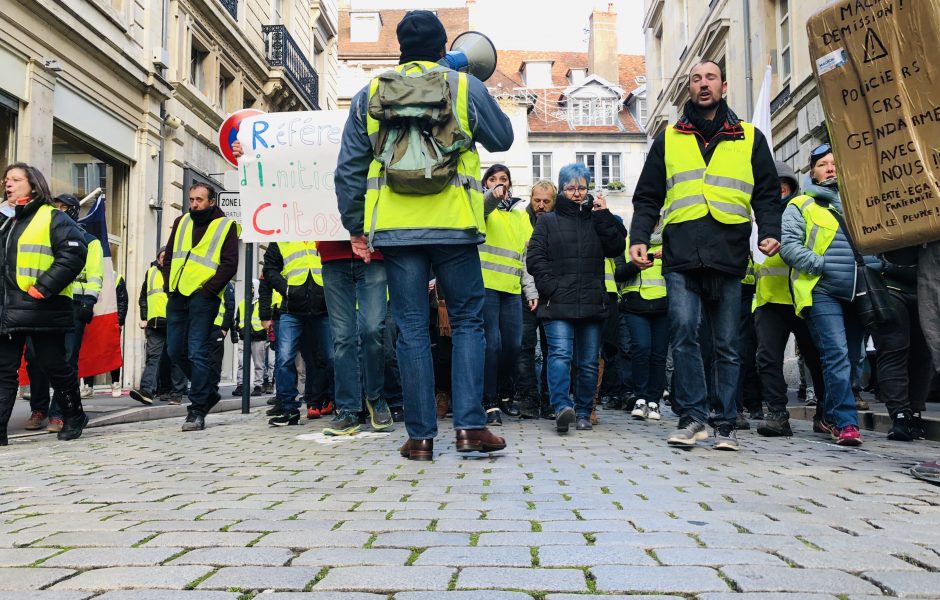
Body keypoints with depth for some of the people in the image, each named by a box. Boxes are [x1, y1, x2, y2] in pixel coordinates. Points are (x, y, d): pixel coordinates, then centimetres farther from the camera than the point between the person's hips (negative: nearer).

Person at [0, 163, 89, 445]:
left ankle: (74, 415, 23)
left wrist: (43, 287, -19)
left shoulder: (52, 218, -2)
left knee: (54, 365, 3)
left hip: (41, 308, -6)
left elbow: (74, 253, -15)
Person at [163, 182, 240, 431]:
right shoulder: (181, 223, 17)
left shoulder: (226, 226, 1)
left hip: (203, 297, -6)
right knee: (175, 350, 9)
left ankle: (197, 411, -2)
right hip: (177, 296, 7)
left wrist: (208, 289, -14)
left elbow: (230, 264, -7)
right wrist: (169, 285, 8)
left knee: (197, 352, -8)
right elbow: (169, 256, 21)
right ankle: (209, 391, 27)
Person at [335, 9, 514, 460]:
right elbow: (503, 139, 18)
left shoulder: (369, 94, 11)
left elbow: (349, 168, 10)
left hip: (396, 228, 2)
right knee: (468, 321, 9)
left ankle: (421, 436, 7)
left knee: (412, 329, 5)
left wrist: (356, 226, 16)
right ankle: (470, 425, 3)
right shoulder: (466, 87, 4)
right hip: (454, 225, -1)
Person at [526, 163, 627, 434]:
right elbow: (535, 259, 3)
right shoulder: (548, 222, 13)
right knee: (560, 354, -19)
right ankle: (562, 407, -29)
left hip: (592, 304, 3)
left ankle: (583, 413, 14)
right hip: (558, 304, -3)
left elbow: (616, 248, 5)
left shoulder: (597, 219, 19)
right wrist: (552, 288, -10)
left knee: (589, 361, 5)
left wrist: (604, 216, -2)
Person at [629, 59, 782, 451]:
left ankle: (725, 425, 12)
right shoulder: (668, 138, 18)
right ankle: (692, 416, -4)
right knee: (684, 333, -13)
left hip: (728, 256, 0)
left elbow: (767, 194, 13)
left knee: (727, 344, 4)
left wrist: (770, 232, -5)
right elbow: (647, 197, 14)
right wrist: (639, 238, -1)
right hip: (681, 256, 0)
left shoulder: (750, 138, 17)